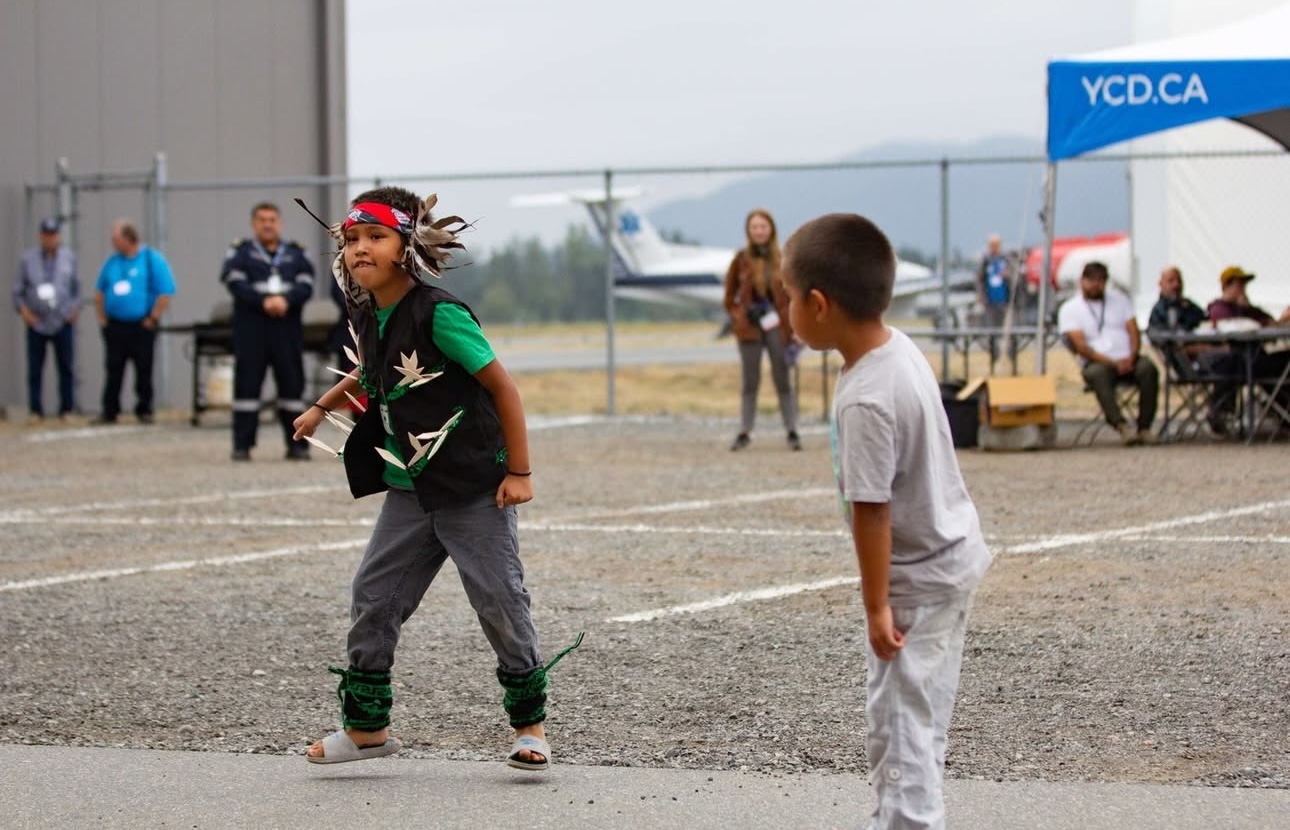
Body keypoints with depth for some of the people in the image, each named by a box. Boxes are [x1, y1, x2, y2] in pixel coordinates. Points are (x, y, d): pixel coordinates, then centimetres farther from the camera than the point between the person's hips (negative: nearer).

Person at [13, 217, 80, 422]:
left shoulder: (69, 257, 9)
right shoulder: (28, 258, 4)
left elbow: (76, 287, 16)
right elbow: (18, 290, 8)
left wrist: (75, 307, 3)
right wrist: (23, 309, -7)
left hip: (63, 322, 1)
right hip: (36, 321, -1)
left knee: (66, 367, 0)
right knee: (35, 369, -1)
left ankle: (66, 410, 7)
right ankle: (36, 411, 4)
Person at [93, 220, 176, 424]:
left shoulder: (153, 260, -5)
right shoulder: (113, 262, 11)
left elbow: (165, 293, -9)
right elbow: (99, 291, 19)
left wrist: (152, 319, -11)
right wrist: (102, 317, 9)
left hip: (141, 327, -4)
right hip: (115, 326, 4)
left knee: (143, 371, 1)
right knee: (113, 370, 4)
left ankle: (144, 411, 9)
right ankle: (109, 411, 7)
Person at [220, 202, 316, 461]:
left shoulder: (295, 254, 15)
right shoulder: (240, 252, 8)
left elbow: (306, 285, 2)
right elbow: (236, 284, -7)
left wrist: (286, 300, -18)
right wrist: (263, 302, -20)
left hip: (288, 328, 2)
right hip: (250, 329, -2)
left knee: (292, 383, 3)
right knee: (247, 384, -4)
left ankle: (297, 444, 7)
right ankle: (242, 445, -2)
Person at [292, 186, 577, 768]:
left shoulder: (438, 314, -19)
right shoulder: (368, 318, 4)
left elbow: (501, 385, -14)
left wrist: (519, 471, -13)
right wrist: (323, 406, 27)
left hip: (474, 487, -7)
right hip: (409, 490, 7)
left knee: (500, 602, -3)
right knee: (372, 599, 5)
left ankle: (529, 725, 11)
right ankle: (366, 726, 16)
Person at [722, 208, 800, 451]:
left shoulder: (782, 260, 0)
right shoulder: (742, 259, 0)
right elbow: (730, 292, 10)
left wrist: (793, 324, -1)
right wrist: (737, 315, -1)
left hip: (776, 325, 0)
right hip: (749, 327, 0)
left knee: (782, 380, 3)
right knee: (749, 381, 7)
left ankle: (792, 432, 7)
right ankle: (744, 432, 11)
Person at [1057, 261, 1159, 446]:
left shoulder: (1119, 298, 18)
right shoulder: (1069, 309, 5)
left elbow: (1134, 332, 10)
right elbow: (1081, 347, -5)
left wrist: (1131, 358, -11)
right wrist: (1113, 363, -17)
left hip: (1127, 360, 3)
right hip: (1096, 362, -3)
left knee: (1148, 369, -29)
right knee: (1097, 374, -38)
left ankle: (1144, 427, -30)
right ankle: (1121, 425, -49)